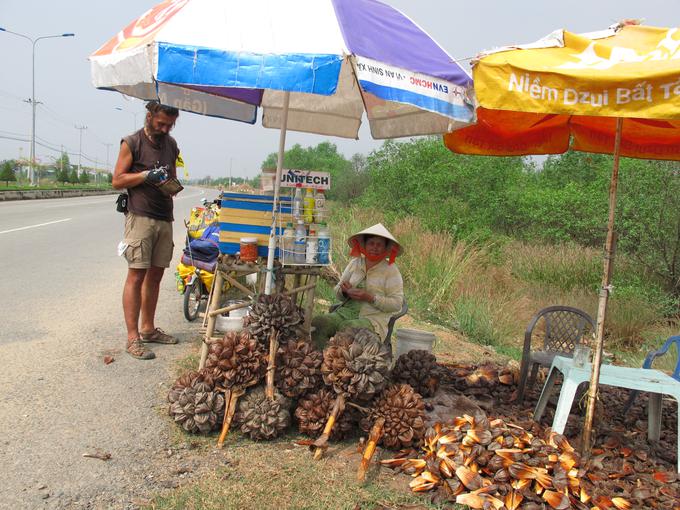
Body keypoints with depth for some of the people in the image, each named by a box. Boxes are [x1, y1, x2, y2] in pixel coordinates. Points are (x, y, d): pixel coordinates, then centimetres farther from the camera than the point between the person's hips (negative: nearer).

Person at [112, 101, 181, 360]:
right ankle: (133, 338, -5)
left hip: (165, 218, 6)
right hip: (140, 217, -6)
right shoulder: (132, 143, -2)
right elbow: (117, 180, -4)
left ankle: (148, 328, 20)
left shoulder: (171, 145, 15)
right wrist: (147, 175, -16)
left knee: (155, 274, 9)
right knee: (136, 275, -8)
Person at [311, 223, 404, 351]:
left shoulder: (391, 271, 0)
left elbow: (396, 304, -7)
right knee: (317, 323, -23)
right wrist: (344, 291, -5)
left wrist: (369, 298, -16)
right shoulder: (355, 263, 14)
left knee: (346, 328, -36)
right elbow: (337, 290, 20)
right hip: (346, 312, 5)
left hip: (372, 319, -4)